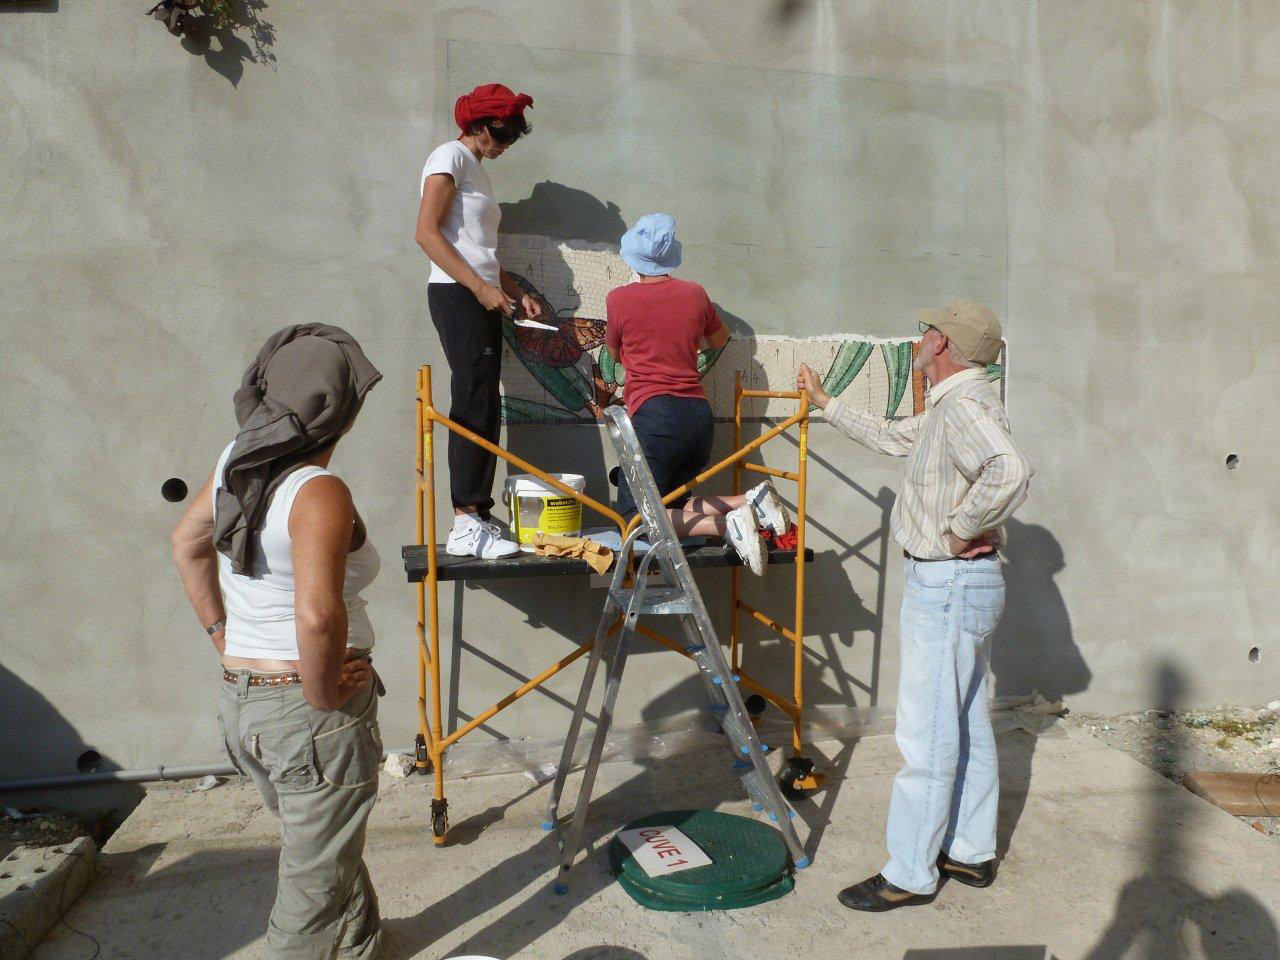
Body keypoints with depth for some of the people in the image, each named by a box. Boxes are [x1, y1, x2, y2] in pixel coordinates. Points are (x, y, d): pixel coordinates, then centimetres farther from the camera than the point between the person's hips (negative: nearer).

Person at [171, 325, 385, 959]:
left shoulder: (234, 462, 2)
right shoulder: (319, 492, -24)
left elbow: (186, 542, 17)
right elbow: (317, 613, -37)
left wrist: (222, 633, 17)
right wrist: (324, 695, -21)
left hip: (239, 699, 9)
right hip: (310, 713, -9)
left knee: (324, 851, 29)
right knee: (316, 883, 9)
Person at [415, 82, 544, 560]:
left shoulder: (476, 171, 25)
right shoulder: (450, 156, -2)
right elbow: (427, 233, -14)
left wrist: (515, 292, 12)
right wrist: (481, 287, -18)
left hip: (482, 299, 9)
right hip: (456, 296, -9)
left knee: (483, 408, 5)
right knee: (474, 404, -13)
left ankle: (478, 519, 8)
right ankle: (465, 525, -12)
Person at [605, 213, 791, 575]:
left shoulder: (618, 298, 0)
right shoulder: (695, 293, 9)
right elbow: (719, 340, 27)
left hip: (653, 415, -5)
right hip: (699, 414, 6)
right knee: (670, 504, 19)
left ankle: (727, 524, -23)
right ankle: (750, 500, -5)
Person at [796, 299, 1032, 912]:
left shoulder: (964, 403, -19)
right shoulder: (950, 405, 15)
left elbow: (1009, 470, -37)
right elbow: (892, 437, 29)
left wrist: (959, 529, -24)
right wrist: (824, 402, 34)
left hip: (948, 584, -11)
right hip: (965, 583, 11)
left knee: (926, 735, -3)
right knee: (967, 725, 17)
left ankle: (910, 874, 9)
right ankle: (972, 852, 30)